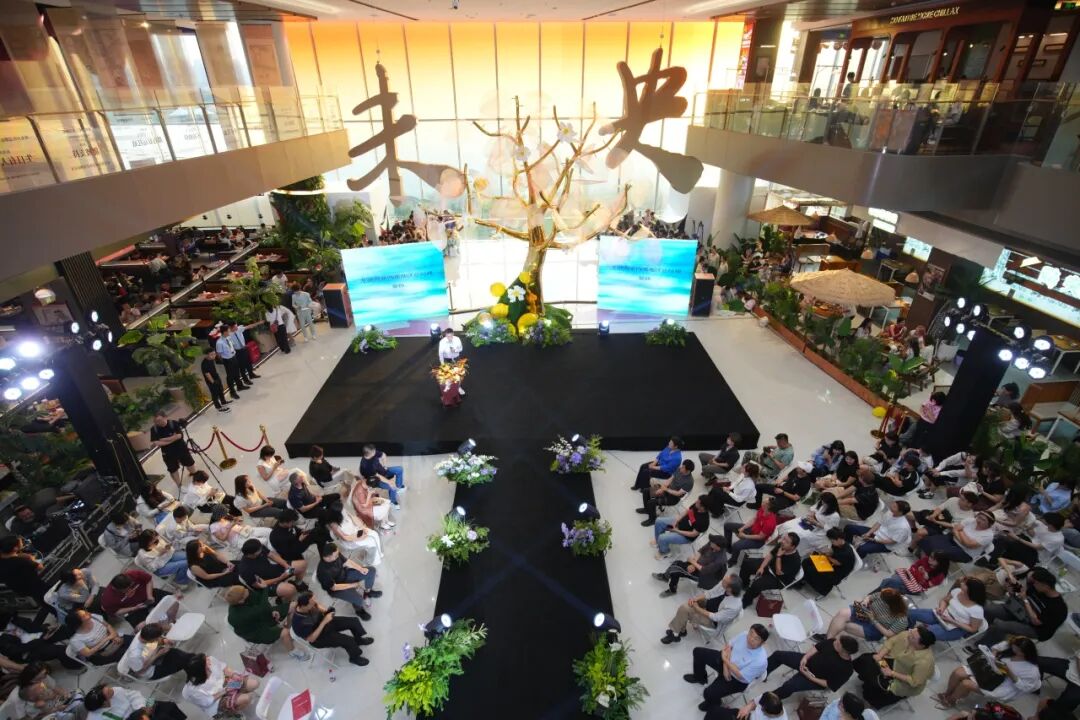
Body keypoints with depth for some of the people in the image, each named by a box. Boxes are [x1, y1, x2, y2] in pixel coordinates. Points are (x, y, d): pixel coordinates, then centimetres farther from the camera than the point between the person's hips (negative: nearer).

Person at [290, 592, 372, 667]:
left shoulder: (310, 605, -19)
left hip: (324, 621, 7)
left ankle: (360, 640, 36)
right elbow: (311, 639, -30)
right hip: (319, 638, -7)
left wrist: (325, 610, -12)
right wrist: (324, 622, -32)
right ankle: (355, 657, 15)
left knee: (354, 621, 5)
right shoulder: (299, 622, -38)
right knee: (348, 640, -17)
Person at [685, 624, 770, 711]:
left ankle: (713, 703, 22)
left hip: (737, 680, -5)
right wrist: (725, 667, -13)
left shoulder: (760, 660, -36)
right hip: (726, 661, 6)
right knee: (698, 651, 8)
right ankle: (700, 677, 39)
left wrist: (725, 660, -20)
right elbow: (728, 646, -5)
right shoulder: (744, 635, -23)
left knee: (709, 693, -18)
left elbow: (741, 676, -26)